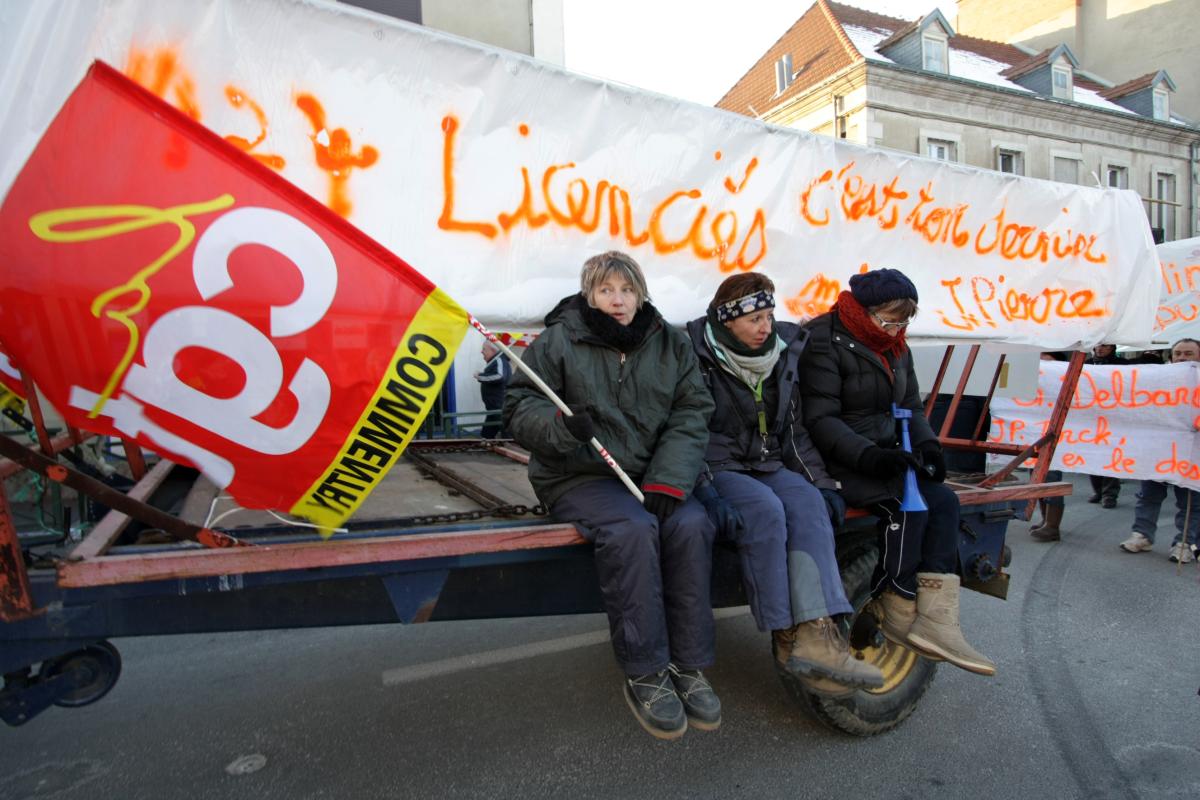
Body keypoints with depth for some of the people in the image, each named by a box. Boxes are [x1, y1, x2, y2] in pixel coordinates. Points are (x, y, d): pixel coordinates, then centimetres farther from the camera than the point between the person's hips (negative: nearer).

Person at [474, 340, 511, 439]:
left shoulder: (499, 361, -15)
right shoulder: (494, 362, 16)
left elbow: (499, 376, -32)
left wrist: (480, 376, -21)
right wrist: (481, 376, 8)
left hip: (500, 408, -11)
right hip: (495, 408, 11)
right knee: (486, 435, 16)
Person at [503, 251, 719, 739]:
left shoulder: (670, 344, 8)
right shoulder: (558, 341, -1)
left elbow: (691, 416, 0)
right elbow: (519, 411, -3)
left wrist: (667, 481, -15)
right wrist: (560, 425, -26)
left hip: (653, 476, 3)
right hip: (579, 477, -3)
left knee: (691, 525, -25)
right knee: (632, 529, -32)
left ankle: (688, 665, -9)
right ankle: (644, 673, -15)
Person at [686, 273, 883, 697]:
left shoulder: (784, 354, 8)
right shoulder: (696, 356, -8)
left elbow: (795, 429, 15)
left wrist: (822, 482, 5)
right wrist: (706, 494, -25)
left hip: (769, 466, 5)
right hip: (717, 468, -4)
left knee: (809, 504, -26)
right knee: (764, 510, -33)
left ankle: (816, 634, -37)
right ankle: (785, 638, -23)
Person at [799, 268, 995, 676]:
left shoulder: (895, 347, 15)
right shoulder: (825, 342, -10)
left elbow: (911, 408, 19)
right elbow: (820, 419, -17)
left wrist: (926, 444, -3)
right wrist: (868, 455, -29)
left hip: (885, 455, 8)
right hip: (840, 461, -8)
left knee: (944, 502, -14)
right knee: (908, 505, -25)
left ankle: (935, 622, -16)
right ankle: (897, 616, -9)